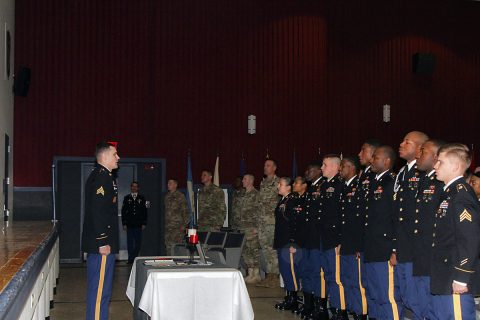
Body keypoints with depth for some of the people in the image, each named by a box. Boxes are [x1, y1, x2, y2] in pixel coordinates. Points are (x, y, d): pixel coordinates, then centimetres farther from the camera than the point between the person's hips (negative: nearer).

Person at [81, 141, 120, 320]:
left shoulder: (99, 176, 18)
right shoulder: (102, 177, -15)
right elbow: (97, 211, -23)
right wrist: (103, 242, -22)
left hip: (99, 243, 11)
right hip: (102, 243, -11)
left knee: (99, 290, 16)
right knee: (100, 291, -6)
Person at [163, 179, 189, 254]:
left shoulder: (180, 196, -3)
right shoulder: (167, 196, 17)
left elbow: (185, 211, -5)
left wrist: (183, 225, -11)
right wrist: (165, 224, 14)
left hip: (177, 227, -6)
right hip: (168, 227, 6)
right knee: (168, 247, 5)